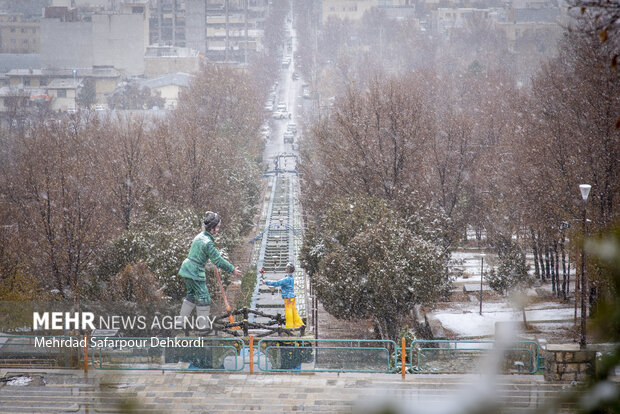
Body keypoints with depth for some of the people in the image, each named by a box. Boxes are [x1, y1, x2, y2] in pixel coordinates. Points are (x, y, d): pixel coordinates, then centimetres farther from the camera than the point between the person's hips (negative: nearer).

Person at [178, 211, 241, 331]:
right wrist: (232, 270, -5)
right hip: (195, 272, -10)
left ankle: (181, 321, 25)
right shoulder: (208, 243, -22)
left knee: (192, 296, 20)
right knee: (203, 298, -1)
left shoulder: (200, 236, 8)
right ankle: (203, 326, 4)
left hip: (188, 270, 10)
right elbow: (218, 260, -16)